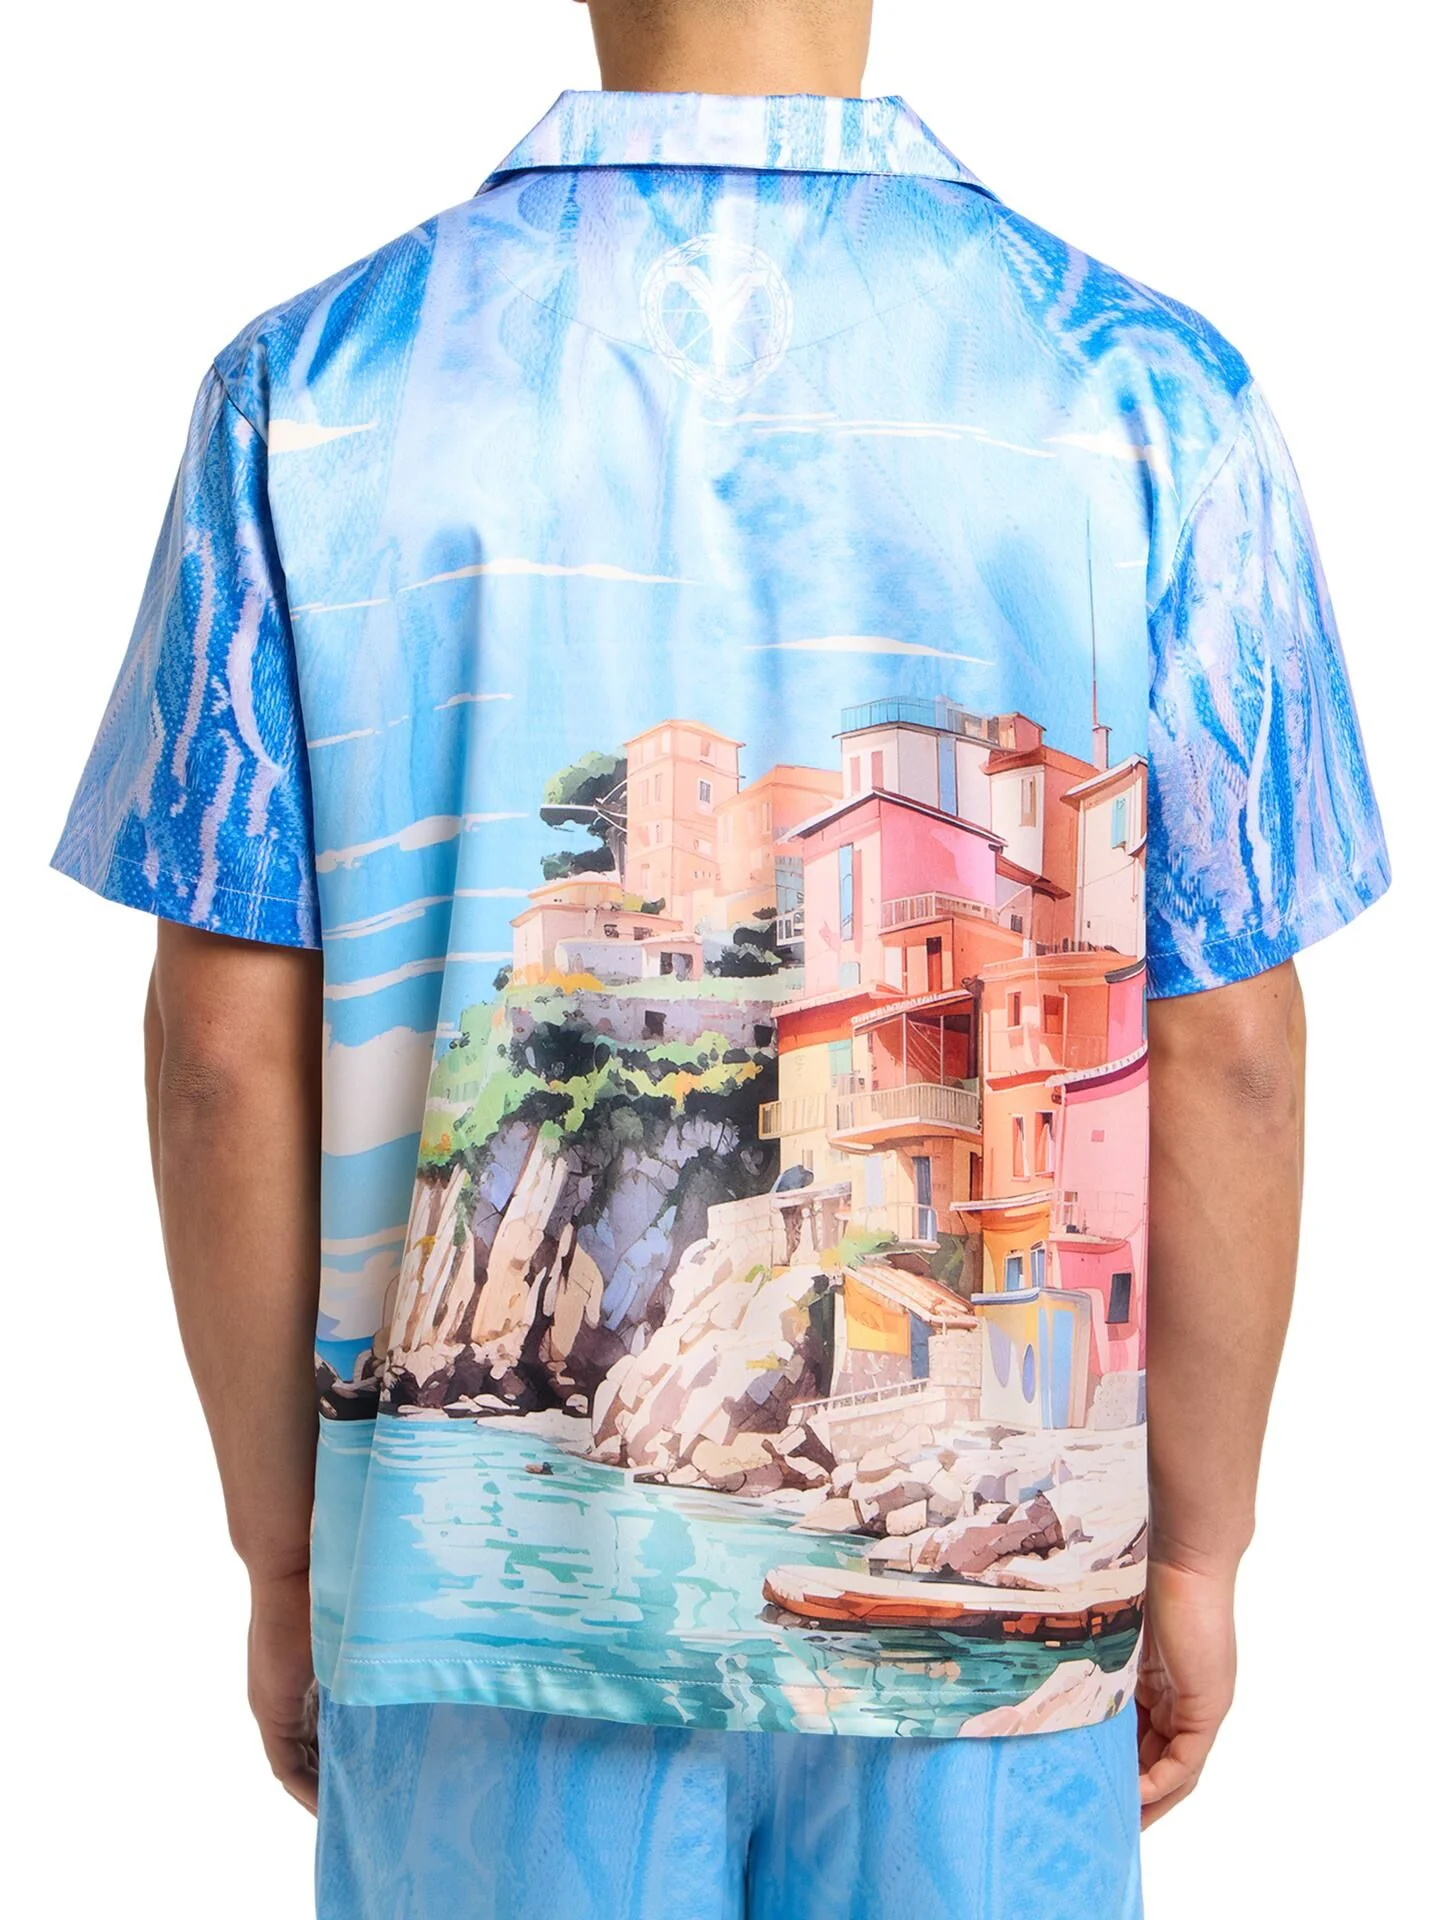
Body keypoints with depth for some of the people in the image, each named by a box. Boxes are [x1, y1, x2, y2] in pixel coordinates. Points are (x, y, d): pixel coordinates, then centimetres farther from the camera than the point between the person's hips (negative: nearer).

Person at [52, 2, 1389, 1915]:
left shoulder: (314, 389, -8)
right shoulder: (1139, 393, -10)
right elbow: (1227, 1059, -8)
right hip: (991, 1593, 0)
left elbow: (228, 1044, -6)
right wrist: (1196, 1555, 6)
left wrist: (282, 1551, 7)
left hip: (481, 1598, 1)